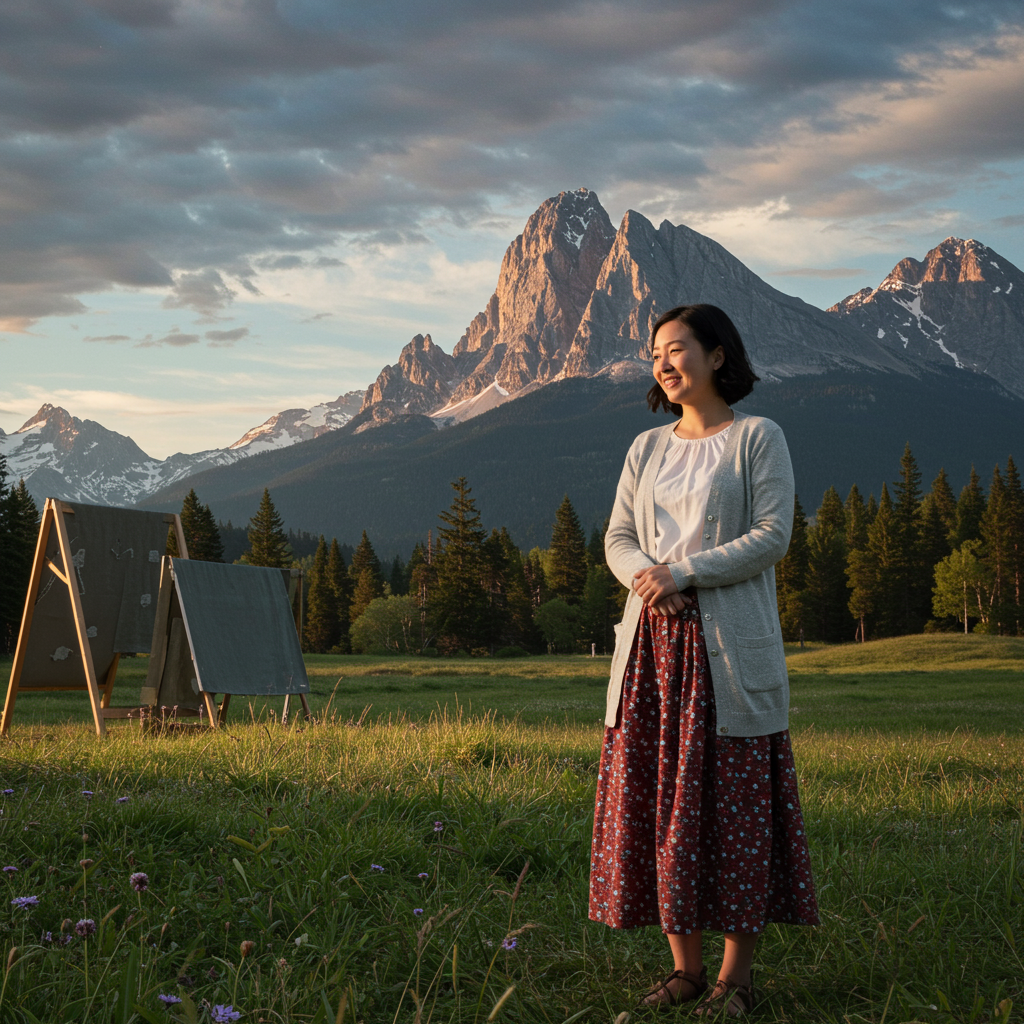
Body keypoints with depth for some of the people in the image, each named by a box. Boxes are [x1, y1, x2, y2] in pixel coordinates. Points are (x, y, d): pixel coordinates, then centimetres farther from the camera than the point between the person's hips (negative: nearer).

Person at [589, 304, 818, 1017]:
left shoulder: (758, 438, 1)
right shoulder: (647, 449, 16)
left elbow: (772, 536, -8)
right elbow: (618, 538, 13)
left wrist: (683, 573, -15)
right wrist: (644, 575, -10)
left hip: (729, 648, -5)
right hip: (652, 643, 5)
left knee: (733, 803, -3)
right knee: (658, 797, 3)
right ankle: (686, 965, 13)